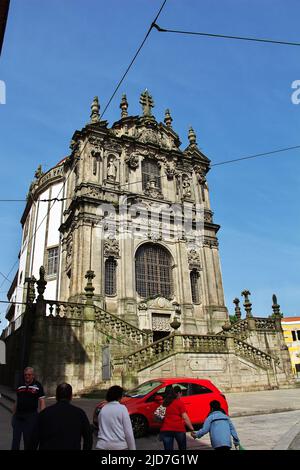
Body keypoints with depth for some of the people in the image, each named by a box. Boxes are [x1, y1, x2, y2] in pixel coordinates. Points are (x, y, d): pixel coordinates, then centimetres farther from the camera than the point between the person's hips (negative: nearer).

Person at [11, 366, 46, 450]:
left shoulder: (38, 386, -5)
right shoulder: (19, 385, 7)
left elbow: (42, 402, -6)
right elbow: (17, 402, 15)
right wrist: (13, 415, 14)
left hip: (31, 416, -3)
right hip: (18, 415, 4)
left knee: (28, 440, 6)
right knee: (15, 440, 4)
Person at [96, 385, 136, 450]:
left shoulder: (103, 409, 8)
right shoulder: (122, 408, -5)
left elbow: (101, 429, 15)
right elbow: (128, 431, -6)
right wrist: (132, 448, -1)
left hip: (103, 445, 4)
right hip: (119, 446, -4)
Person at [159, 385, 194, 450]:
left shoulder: (165, 402, 14)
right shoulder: (180, 402, -1)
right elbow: (185, 418, -7)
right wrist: (192, 429, -6)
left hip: (166, 429, 3)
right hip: (178, 428, -3)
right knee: (182, 448, 16)